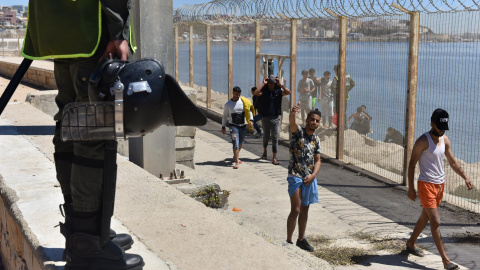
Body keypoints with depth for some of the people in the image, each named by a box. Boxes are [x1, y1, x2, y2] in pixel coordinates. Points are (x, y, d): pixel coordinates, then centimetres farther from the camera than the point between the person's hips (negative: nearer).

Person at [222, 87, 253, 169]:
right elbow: (225, 116, 7)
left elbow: (249, 111, 7)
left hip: (243, 125, 3)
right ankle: (236, 162, -16)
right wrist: (223, 127, 6)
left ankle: (235, 157, 35)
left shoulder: (243, 102, 2)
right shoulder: (228, 104, 0)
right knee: (236, 143, -15)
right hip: (233, 126, -3)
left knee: (240, 143, 14)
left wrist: (251, 120, -9)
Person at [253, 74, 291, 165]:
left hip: (275, 118, 0)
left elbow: (288, 92, -14)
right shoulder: (264, 91, 0)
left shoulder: (278, 91, 2)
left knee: (275, 138, -3)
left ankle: (274, 158, -1)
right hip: (265, 117, 0)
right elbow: (255, 93, -19)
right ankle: (265, 151, 41)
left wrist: (280, 84, -11)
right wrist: (263, 83, -13)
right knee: (266, 136, 15)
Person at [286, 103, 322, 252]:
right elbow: (292, 123, -31)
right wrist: (293, 113, -53)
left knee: (305, 210, 14)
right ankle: (288, 241, 1)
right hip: (295, 176, -6)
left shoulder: (316, 140, 8)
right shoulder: (298, 132, -7)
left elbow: (317, 160, 10)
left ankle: (301, 239, 27)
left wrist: (313, 175, -8)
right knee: (295, 210, -10)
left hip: (309, 178, 6)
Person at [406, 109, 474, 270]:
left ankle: (411, 244, 38)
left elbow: (452, 162, 16)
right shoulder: (423, 141, -14)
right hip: (426, 185, -8)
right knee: (435, 221, -10)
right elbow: (412, 164, -12)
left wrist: (465, 178, 6)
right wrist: (411, 188, -14)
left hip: (440, 184, 8)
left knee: (425, 217, 19)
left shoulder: (445, 140, 8)